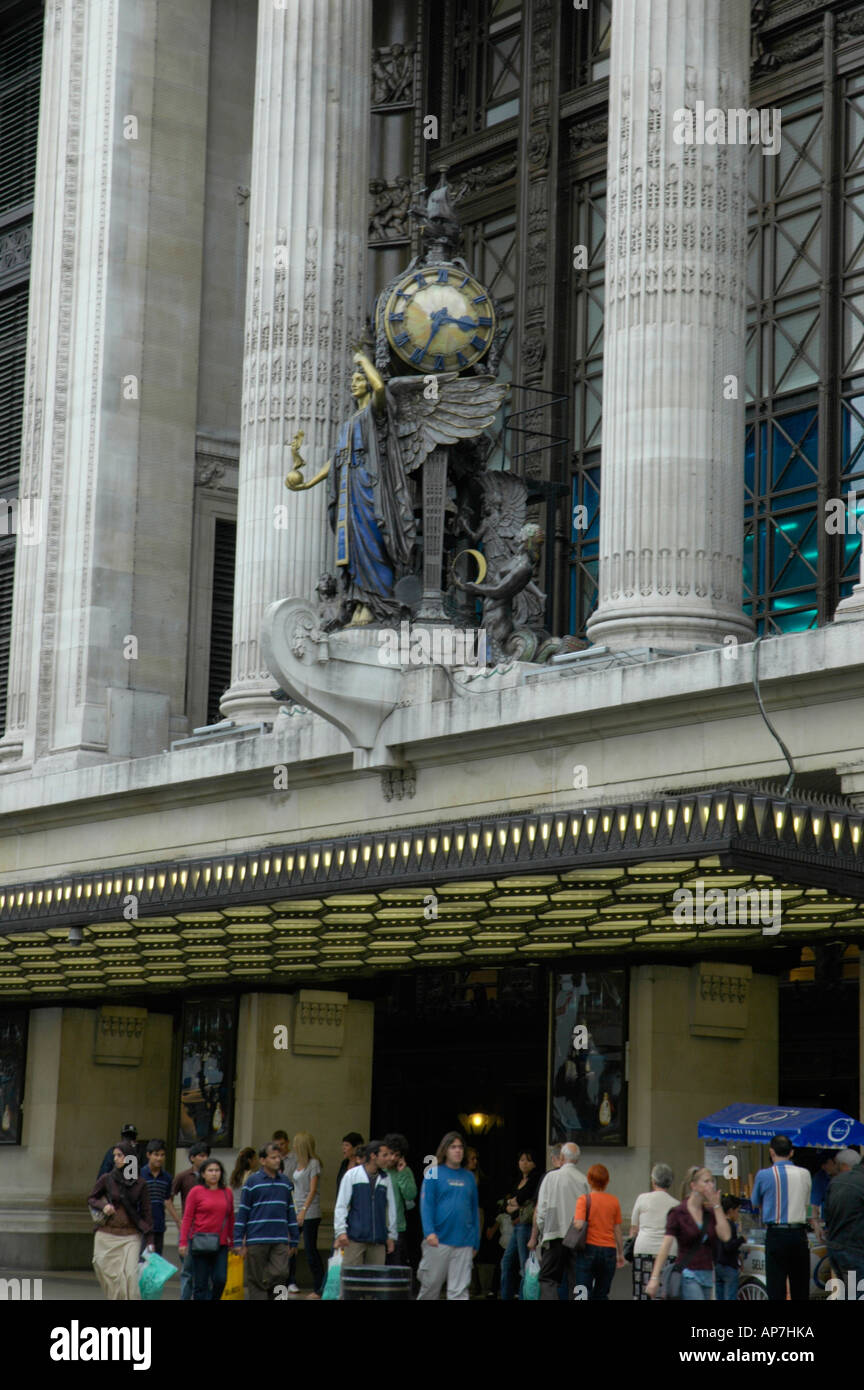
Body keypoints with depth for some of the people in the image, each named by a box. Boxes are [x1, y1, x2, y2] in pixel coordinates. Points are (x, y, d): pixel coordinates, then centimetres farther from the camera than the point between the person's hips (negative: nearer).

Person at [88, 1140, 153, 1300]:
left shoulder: (140, 1184, 1)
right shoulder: (106, 1179, 1)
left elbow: (146, 1213, 5)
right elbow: (91, 1199, 13)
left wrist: (149, 1241, 1)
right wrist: (103, 1206, -9)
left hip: (130, 1237, -1)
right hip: (107, 1236, 1)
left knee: (130, 1275, -13)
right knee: (111, 1276, 0)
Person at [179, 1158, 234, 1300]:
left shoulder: (227, 1192, 10)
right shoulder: (196, 1191, 0)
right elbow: (187, 1218, -1)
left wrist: (231, 1240, 13)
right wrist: (183, 1242, -6)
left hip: (221, 1244, 3)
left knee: (220, 1279, -5)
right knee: (200, 1283, 0)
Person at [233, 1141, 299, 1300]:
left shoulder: (285, 1182, 12)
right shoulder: (252, 1182, 0)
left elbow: (291, 1212, 19)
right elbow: (242, 1213, 0)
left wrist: (294, 1240, 17)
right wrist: (239, 1243, -4)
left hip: (280, 1240, 3)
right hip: (256, 1240, -3)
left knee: (281, 1273, -11)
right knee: (256, 1281, 1)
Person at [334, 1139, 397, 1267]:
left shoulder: (385, 1179, 10)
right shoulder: (352, 1175, 0)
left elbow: (391, 1208, 16)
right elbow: (341, 1206, -1)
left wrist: (391, 1236, 15)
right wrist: (341, 1231, -8)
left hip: (378, 1240, 4)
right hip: (355, 1238, -4)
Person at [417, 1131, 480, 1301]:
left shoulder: (468, 1177, 13)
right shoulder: (434, 1173, 2)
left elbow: (474, 1209, 16)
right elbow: (426, 1204, -5)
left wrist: (476, 1242, 13)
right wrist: (429, 1231, -18)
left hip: (464, 1242, 3)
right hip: (438, 1241, -3)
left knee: (459, 1290, 0)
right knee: (431, 1284, 3)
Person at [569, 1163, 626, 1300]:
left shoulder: (584, 1199, -6)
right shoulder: (614, 1201, 4)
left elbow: (578, 1225, -18)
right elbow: (617, 1230, 8)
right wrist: (620, 1254, 16)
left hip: (588, 1248, -3)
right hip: (609, 1250, 3)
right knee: (601, 1295, 12)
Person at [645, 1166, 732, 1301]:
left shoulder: (710, 1213, 10)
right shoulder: (678, 1213, -6)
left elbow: (725, 1236, -6)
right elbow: (665, 1247, -12)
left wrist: (716, 1205, -4)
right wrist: (654, 1278, -19)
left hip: (707, 1276, 6)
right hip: (688, 1275, -6)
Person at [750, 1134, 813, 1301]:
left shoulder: (764, 1175, -5)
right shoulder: (804, 1174, 4)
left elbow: (755, 1204, 9)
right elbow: (806, 1203, 14)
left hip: (776, 1235, -3)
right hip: (799, 1233, 3)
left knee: (776, 1287, 0)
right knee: (801, 1289, 10)